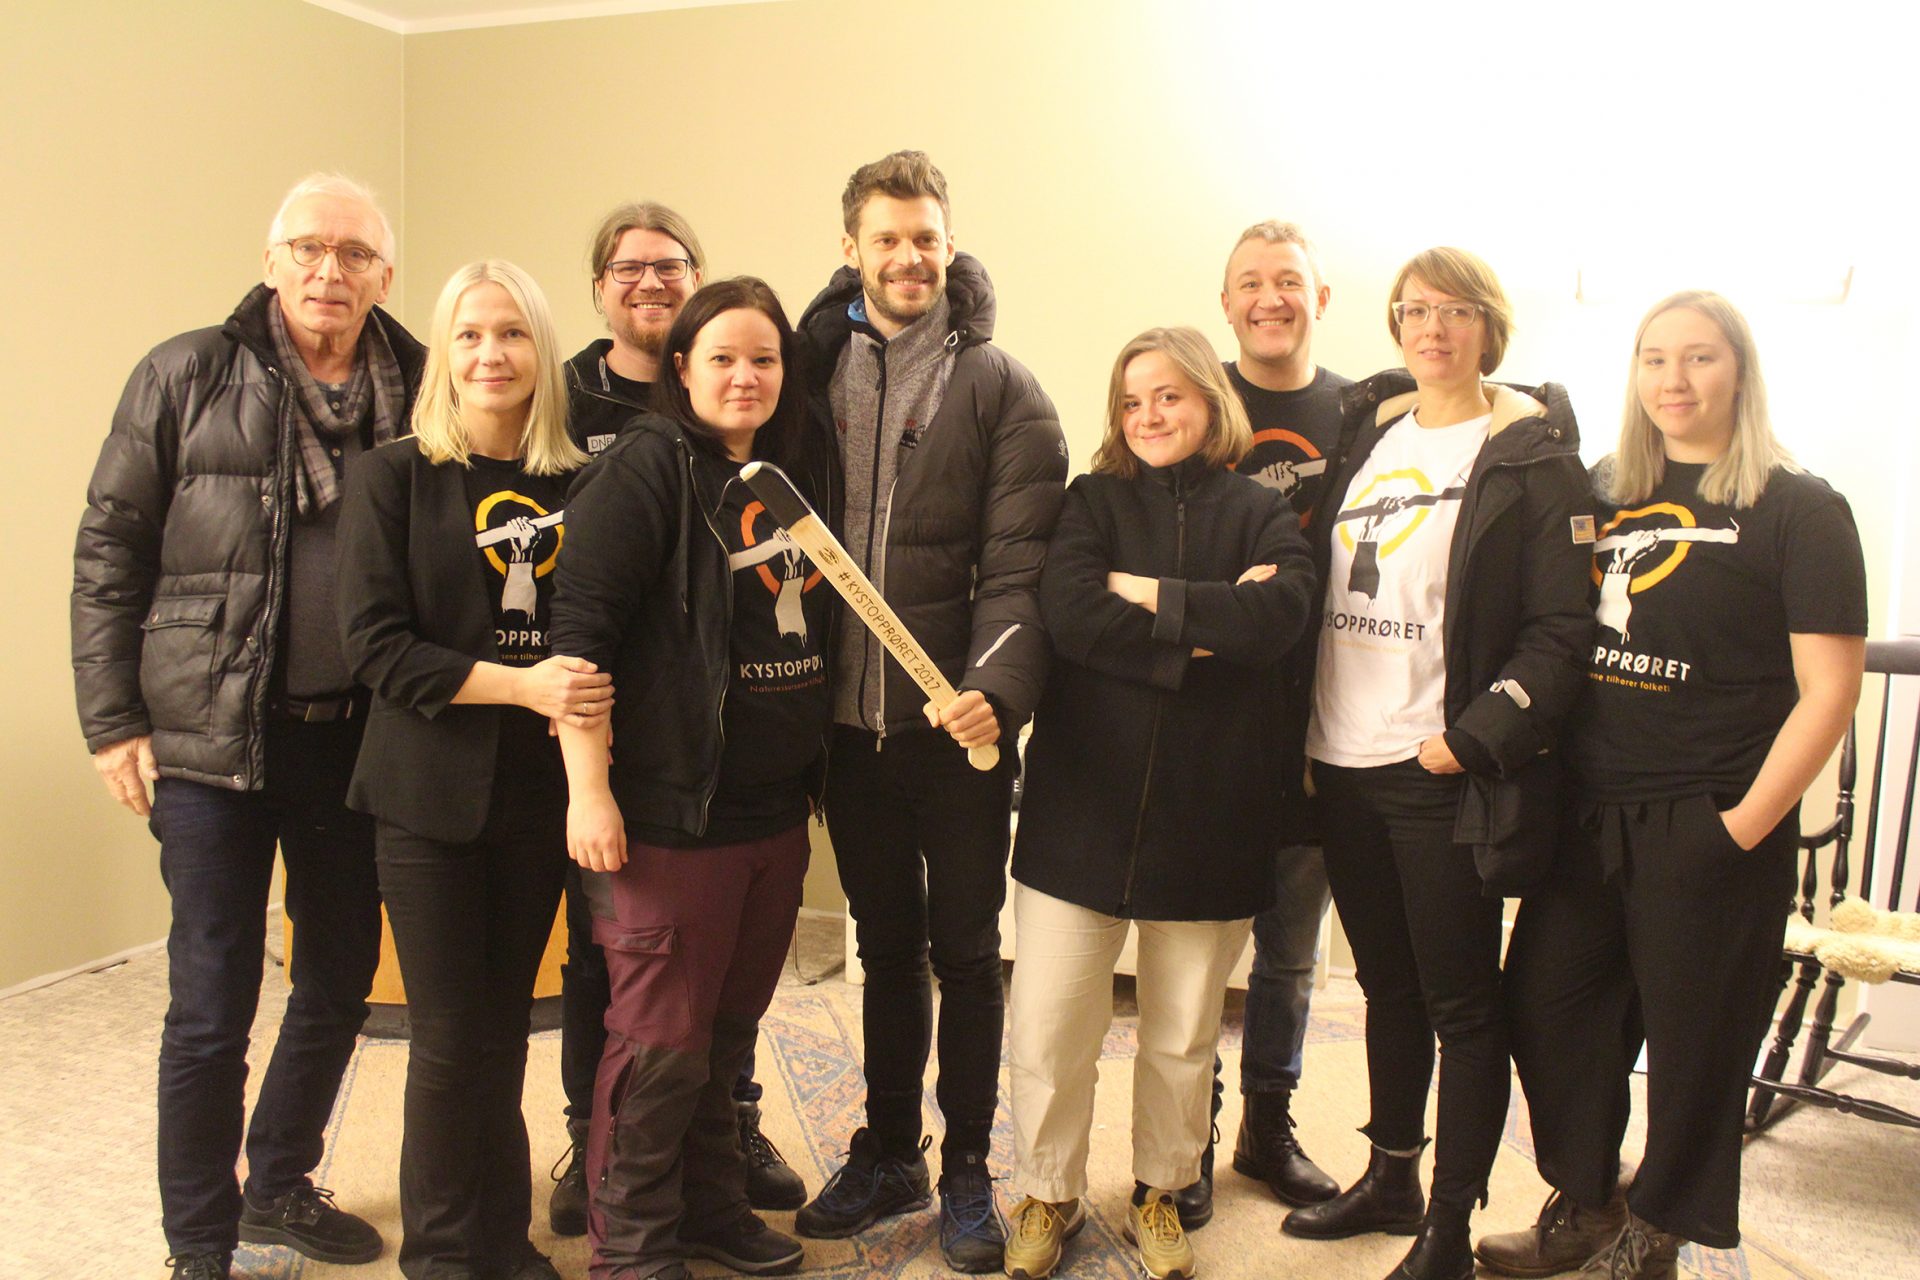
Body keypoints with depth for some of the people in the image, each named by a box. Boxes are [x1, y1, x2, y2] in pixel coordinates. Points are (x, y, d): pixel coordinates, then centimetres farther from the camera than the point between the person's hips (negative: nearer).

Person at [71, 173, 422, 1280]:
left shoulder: (418, 391, 3)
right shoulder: (187, 377, -1)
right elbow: (109, 554, 0)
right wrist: (112, 721, -4)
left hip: (356, 737, 3)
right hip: (214, 735, -3)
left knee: (343, 975, 15)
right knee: (212, 1004, 3)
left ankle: (280, 1185, 38)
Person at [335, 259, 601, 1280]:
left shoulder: (578, 484, 6)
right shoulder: (394, 475, -2)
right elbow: (373, 640, -10)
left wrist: (587, 692, -11)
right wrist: (519, 683, -18)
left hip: (541, 792, 3)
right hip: (432, 792, -2)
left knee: (504, 1028, 12)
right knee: (449, 1037, 2)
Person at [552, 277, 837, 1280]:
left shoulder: (803, 466, 11)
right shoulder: (645, 469, -10)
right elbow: (581, 630, -15)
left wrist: (813, 771, 14)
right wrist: (589, 790, -18)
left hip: (778, 809, 7)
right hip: (672, 810, -6)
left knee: (731, 1026, 18)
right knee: (664, 1039, 2)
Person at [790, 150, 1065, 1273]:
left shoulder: (1000, 389, -3)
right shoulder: (815, 367, 7)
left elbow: (1020, 563, -9)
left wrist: (998, 688, -24)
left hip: (959, 722, -3)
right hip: (848, 719, 3)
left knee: (965, 951, 9)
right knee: (887, 947, 17)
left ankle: (967, 1171, 25)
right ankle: (888, 1153, 32)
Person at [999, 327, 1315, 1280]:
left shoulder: (1260, 512, 7)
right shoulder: (1094, 502, 6)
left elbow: (1280, 613, -14)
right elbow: (1068, 616, -13)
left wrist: (1145, 592, -12)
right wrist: (1207, 625, -13)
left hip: (1209, 810, 1)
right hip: (1082, 800, 0)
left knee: (1183, 1035, 13)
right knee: (1047, 1027, 2)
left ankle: (1159, 1192, 36)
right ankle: (1049, 1197, 26)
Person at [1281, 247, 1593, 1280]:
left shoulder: (1531, 452, -4)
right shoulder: (1365, 430, 12)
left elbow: (1561, 629, -8)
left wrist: (1472, 740, -17)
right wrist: (1299, 738, 6)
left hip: (1442, 771, -5)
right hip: (1343, 764, 6)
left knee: (1460, 1004, 5)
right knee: (1387, 986, 18)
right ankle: (1390, 1180, 34)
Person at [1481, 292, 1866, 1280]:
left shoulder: (1797, 510, -4)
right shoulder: (1604, 494, 10)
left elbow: (1829, 691, -8)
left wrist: (1745, 825, -13)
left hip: (1711, 828, -5)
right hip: (1587, 817, 5)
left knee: (1694, 1039, 7)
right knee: (1543, 1007, 10)